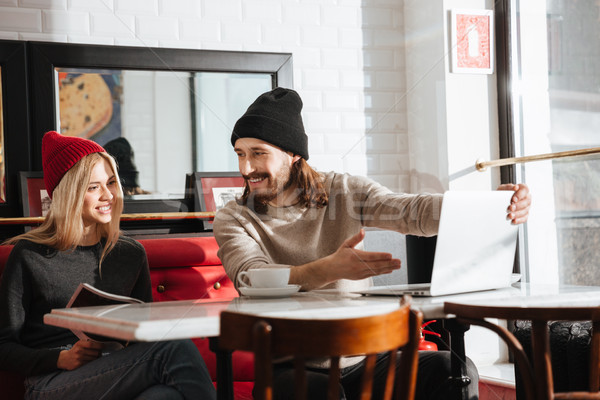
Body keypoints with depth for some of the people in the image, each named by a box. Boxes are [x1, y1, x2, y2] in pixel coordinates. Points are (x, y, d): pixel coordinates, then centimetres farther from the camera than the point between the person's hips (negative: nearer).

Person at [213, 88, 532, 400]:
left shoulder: (344, 192, 7)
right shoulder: (233, 219, 0)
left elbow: (411, 210, -8)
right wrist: (331, 269, -36)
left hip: (363, 360, 3)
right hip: (291, 369, -3)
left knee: (452, 369, -21)